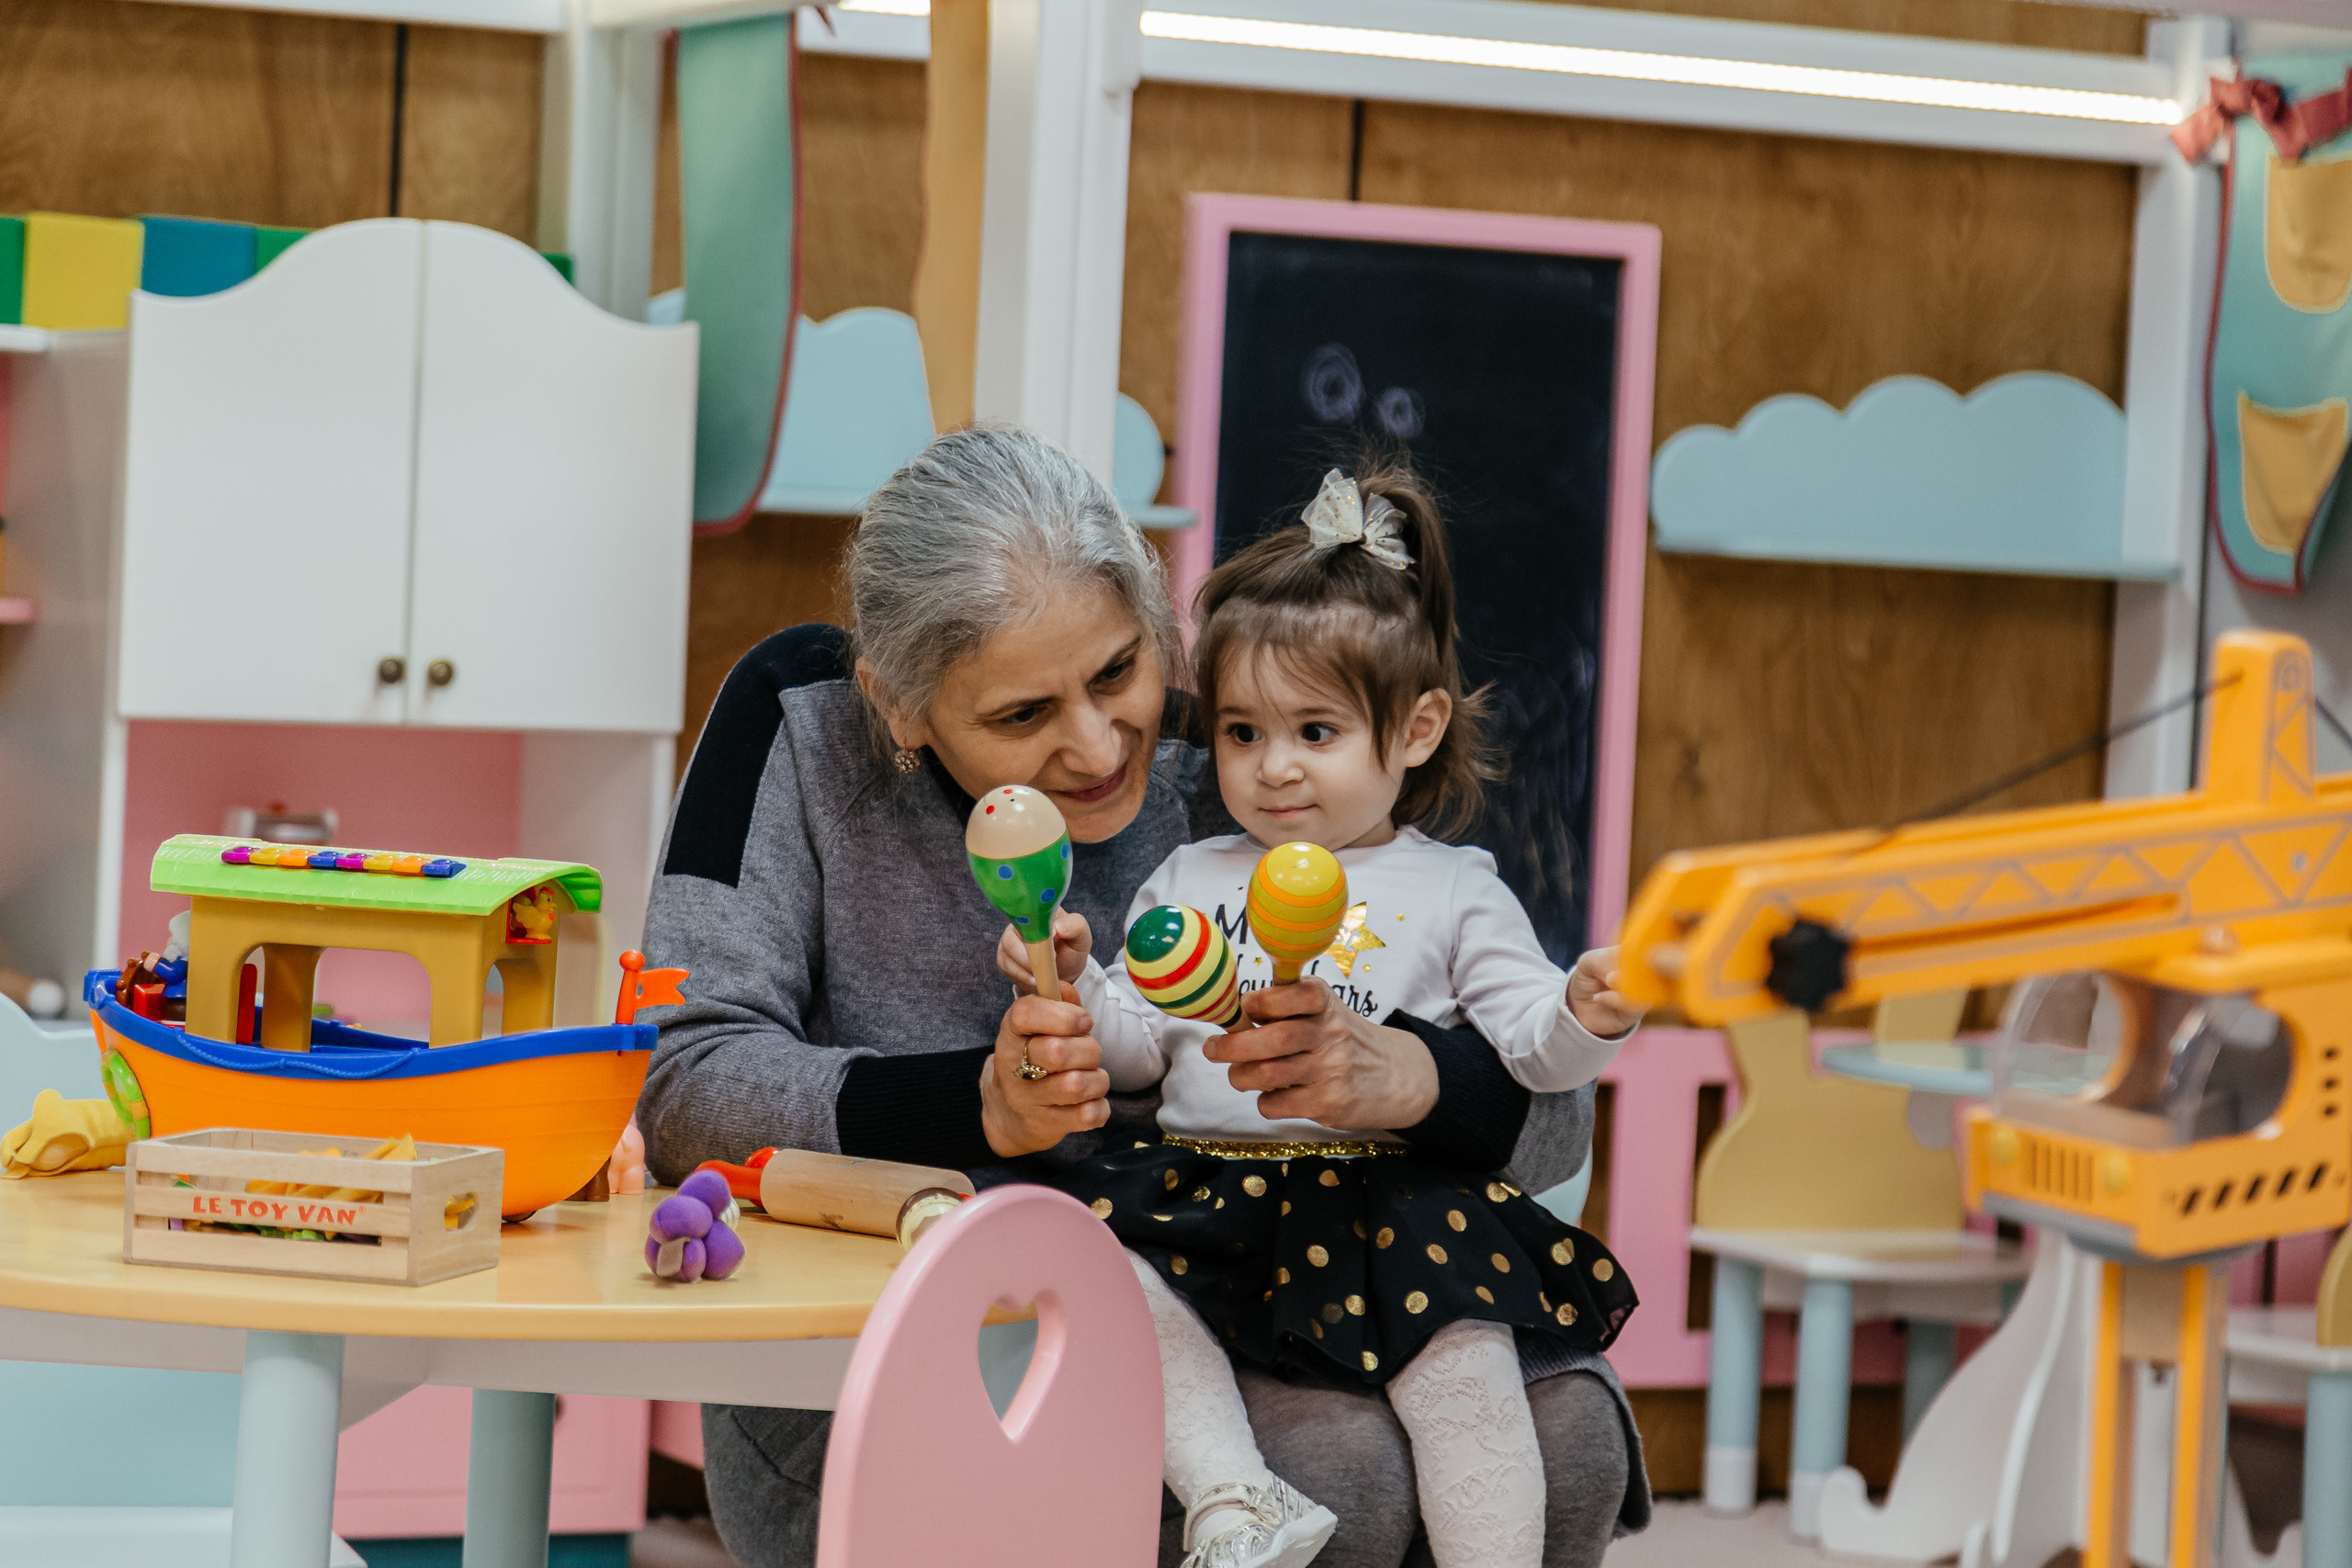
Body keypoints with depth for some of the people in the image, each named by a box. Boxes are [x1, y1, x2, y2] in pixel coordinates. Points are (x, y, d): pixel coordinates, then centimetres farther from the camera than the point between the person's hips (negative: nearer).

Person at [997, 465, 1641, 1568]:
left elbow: (1523, 1043, 4)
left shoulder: (1449, 892, 11)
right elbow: (1135, 1051, 16)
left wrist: (1582, 1019, -17)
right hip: (1204, 1187, 3)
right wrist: (1075, 985, -3)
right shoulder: (1189, 884, 20)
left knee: (1462, 1349, -27)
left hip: (1388, 1195, -3)